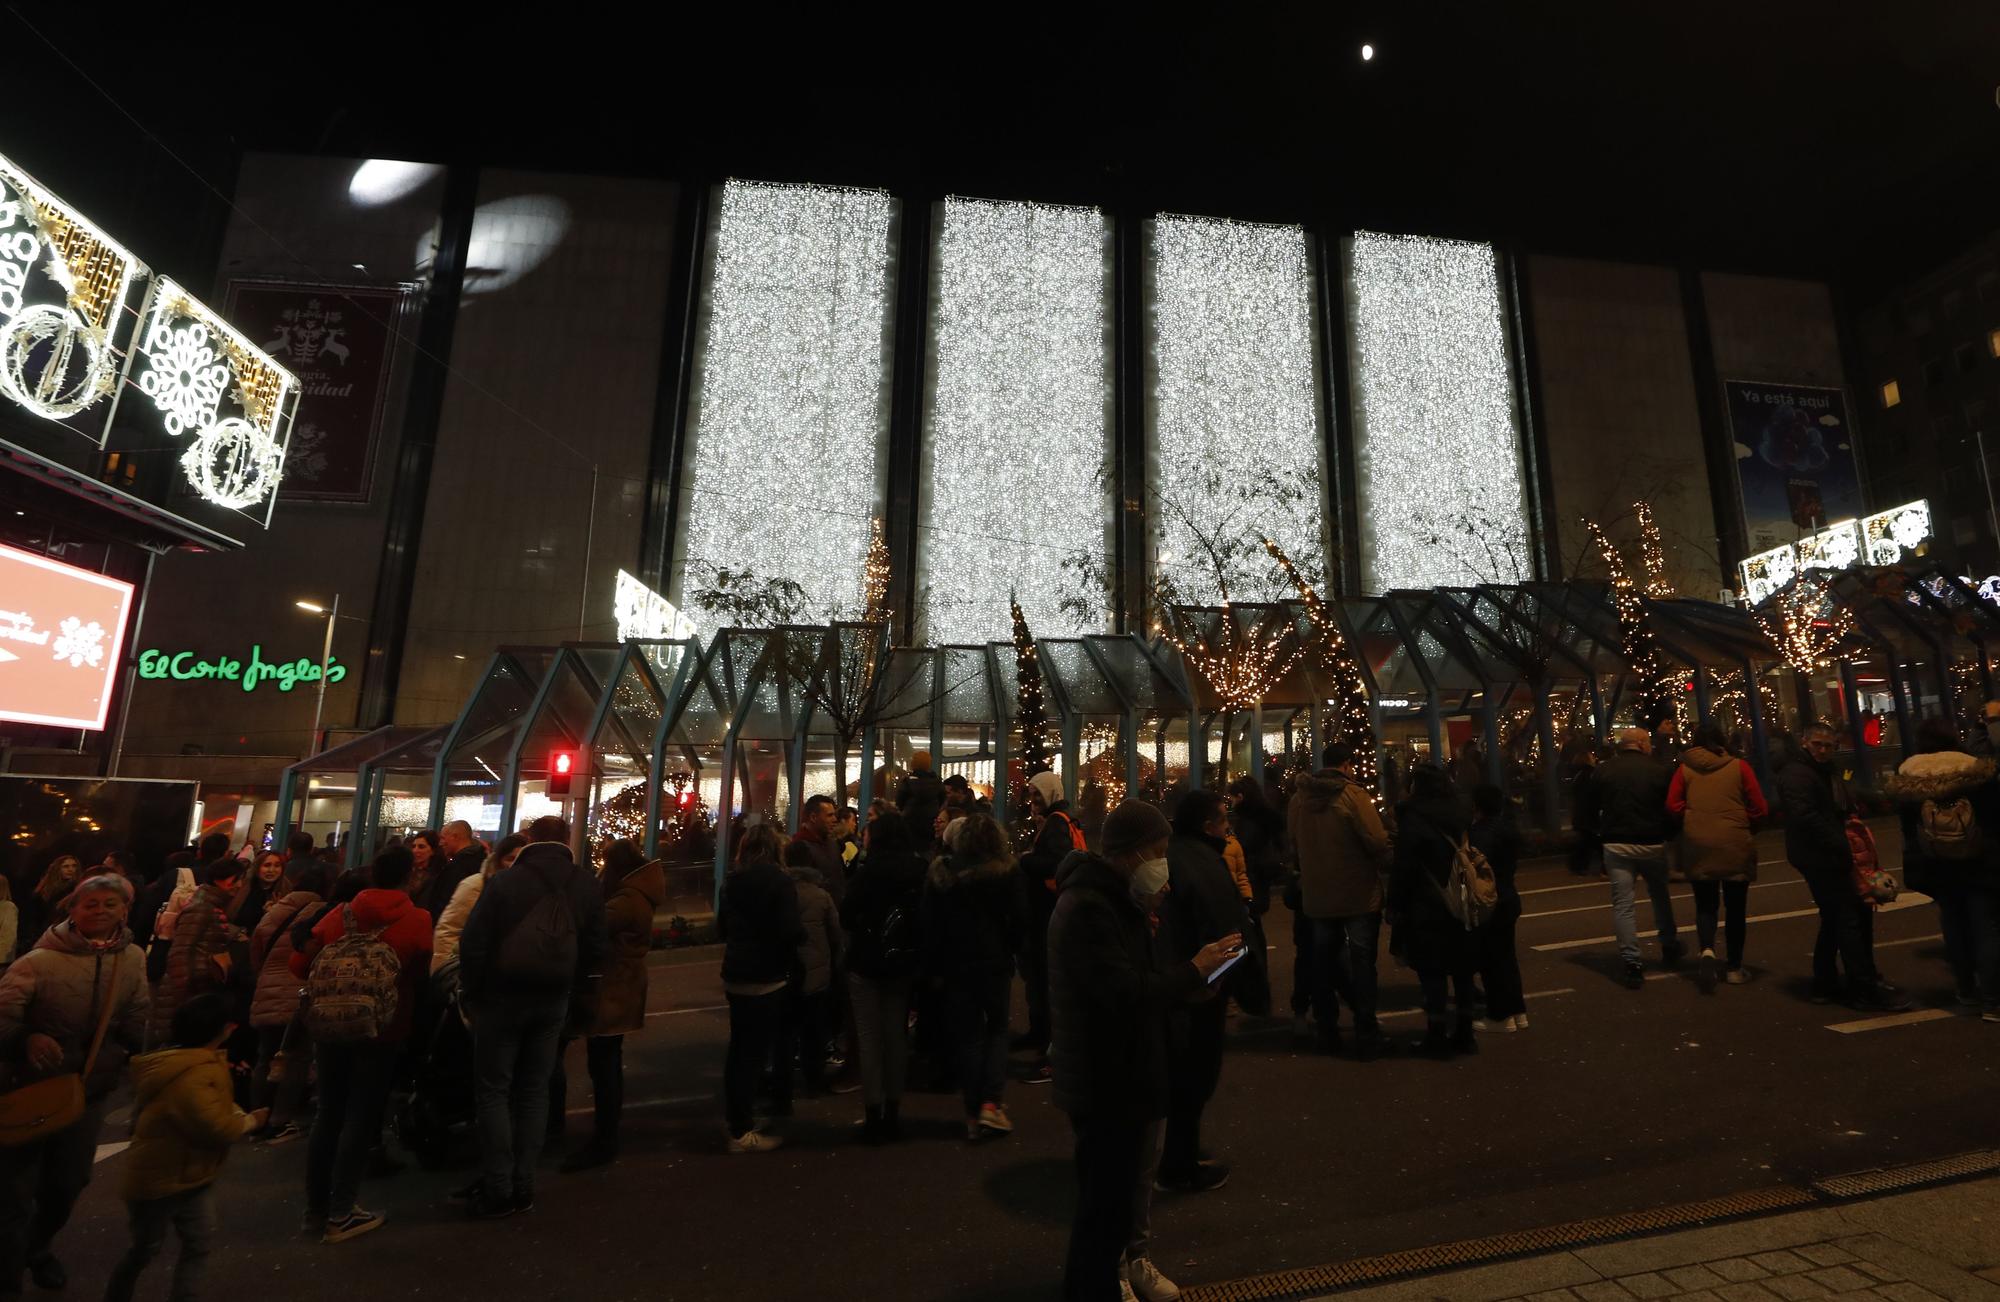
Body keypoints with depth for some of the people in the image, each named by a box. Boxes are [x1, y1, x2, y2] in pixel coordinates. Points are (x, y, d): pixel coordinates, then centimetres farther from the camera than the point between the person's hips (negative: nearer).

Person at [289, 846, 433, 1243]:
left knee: (328, 1113, 18)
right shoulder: (417, 920, -13)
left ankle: (316, 1205, 28)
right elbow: (422, 975, -9)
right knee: (360, 1118, 6)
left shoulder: (340, 914, -1)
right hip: (380, 1031, -4)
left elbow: (300, 964, 2)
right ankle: (340, 1214, 11)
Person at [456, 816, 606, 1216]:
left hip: (501, 999, -3)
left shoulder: (504, 882, -13)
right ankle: (523, 1186, 19)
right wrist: (569, 990, 10)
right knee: (534, 1091, 14)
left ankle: (498, 1191, 9)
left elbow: (473, 943, -13)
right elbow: (595, 948, -1)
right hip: (554, 1002, 3)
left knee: (493, 1092, 8)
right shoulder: (589, 886, -3)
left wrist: (474, 992, 1)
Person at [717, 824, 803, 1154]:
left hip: (735, 976, 7)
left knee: (739, 1047, 18)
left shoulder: (732, 881, 4)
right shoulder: (779, 882, -16)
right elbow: (790, 931, -23)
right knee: (754, 1052, 1)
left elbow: (721, 929, 13)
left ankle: (735, 1117, 31)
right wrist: (803, 930, -2)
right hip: (766, 979, -7)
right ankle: (742, 1132, 8)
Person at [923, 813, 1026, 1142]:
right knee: (997, 1030, 15)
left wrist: (933, 966, 4)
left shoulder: (940, 872, -2)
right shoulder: (1006, 871, -6)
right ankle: (992, 1104, 3)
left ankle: (973, 1115, 14)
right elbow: (1020, 919, -5)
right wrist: (1010, 951, 10)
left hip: (956, 966, 1)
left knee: (968, 1037, 10)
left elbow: (930, 925, -2)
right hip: (996, 963, -1)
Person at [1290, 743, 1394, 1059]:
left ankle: (1328, 1032, 22)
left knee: (1324, 963, 14)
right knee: (1361, 964, 5)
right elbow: (1378, 841, -17)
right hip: (1359, 894, -4)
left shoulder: (1299, 798, 1)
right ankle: (1367, 1036, 10)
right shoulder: (1353, 794, -15)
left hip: (1316, 896, 5)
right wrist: (1388, 868, 1)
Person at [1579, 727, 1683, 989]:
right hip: (1652, 844, 1)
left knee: (1622, 903, 1)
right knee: (1660, 894, 23)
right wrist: (1666, 833, 15)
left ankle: (1632, 962, 0)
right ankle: (1669, 947, 38)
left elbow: (1589, 811, 2)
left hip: (1616, 845, -1)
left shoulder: (1603, 770, -2)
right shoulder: (1659, 770, -4)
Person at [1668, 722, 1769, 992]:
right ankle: (1734, 968, 20)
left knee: (1705, 904, 11)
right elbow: (1760, 809, -3)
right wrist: (1737, 820, 14)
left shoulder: (1685, 769, -1)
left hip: (1698, 847, 0)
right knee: (1736, 907, 13)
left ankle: (1707, 950, -14)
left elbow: (1673, 805, -7)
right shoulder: (1738, 767, -2)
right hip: (1735, 846, 0)